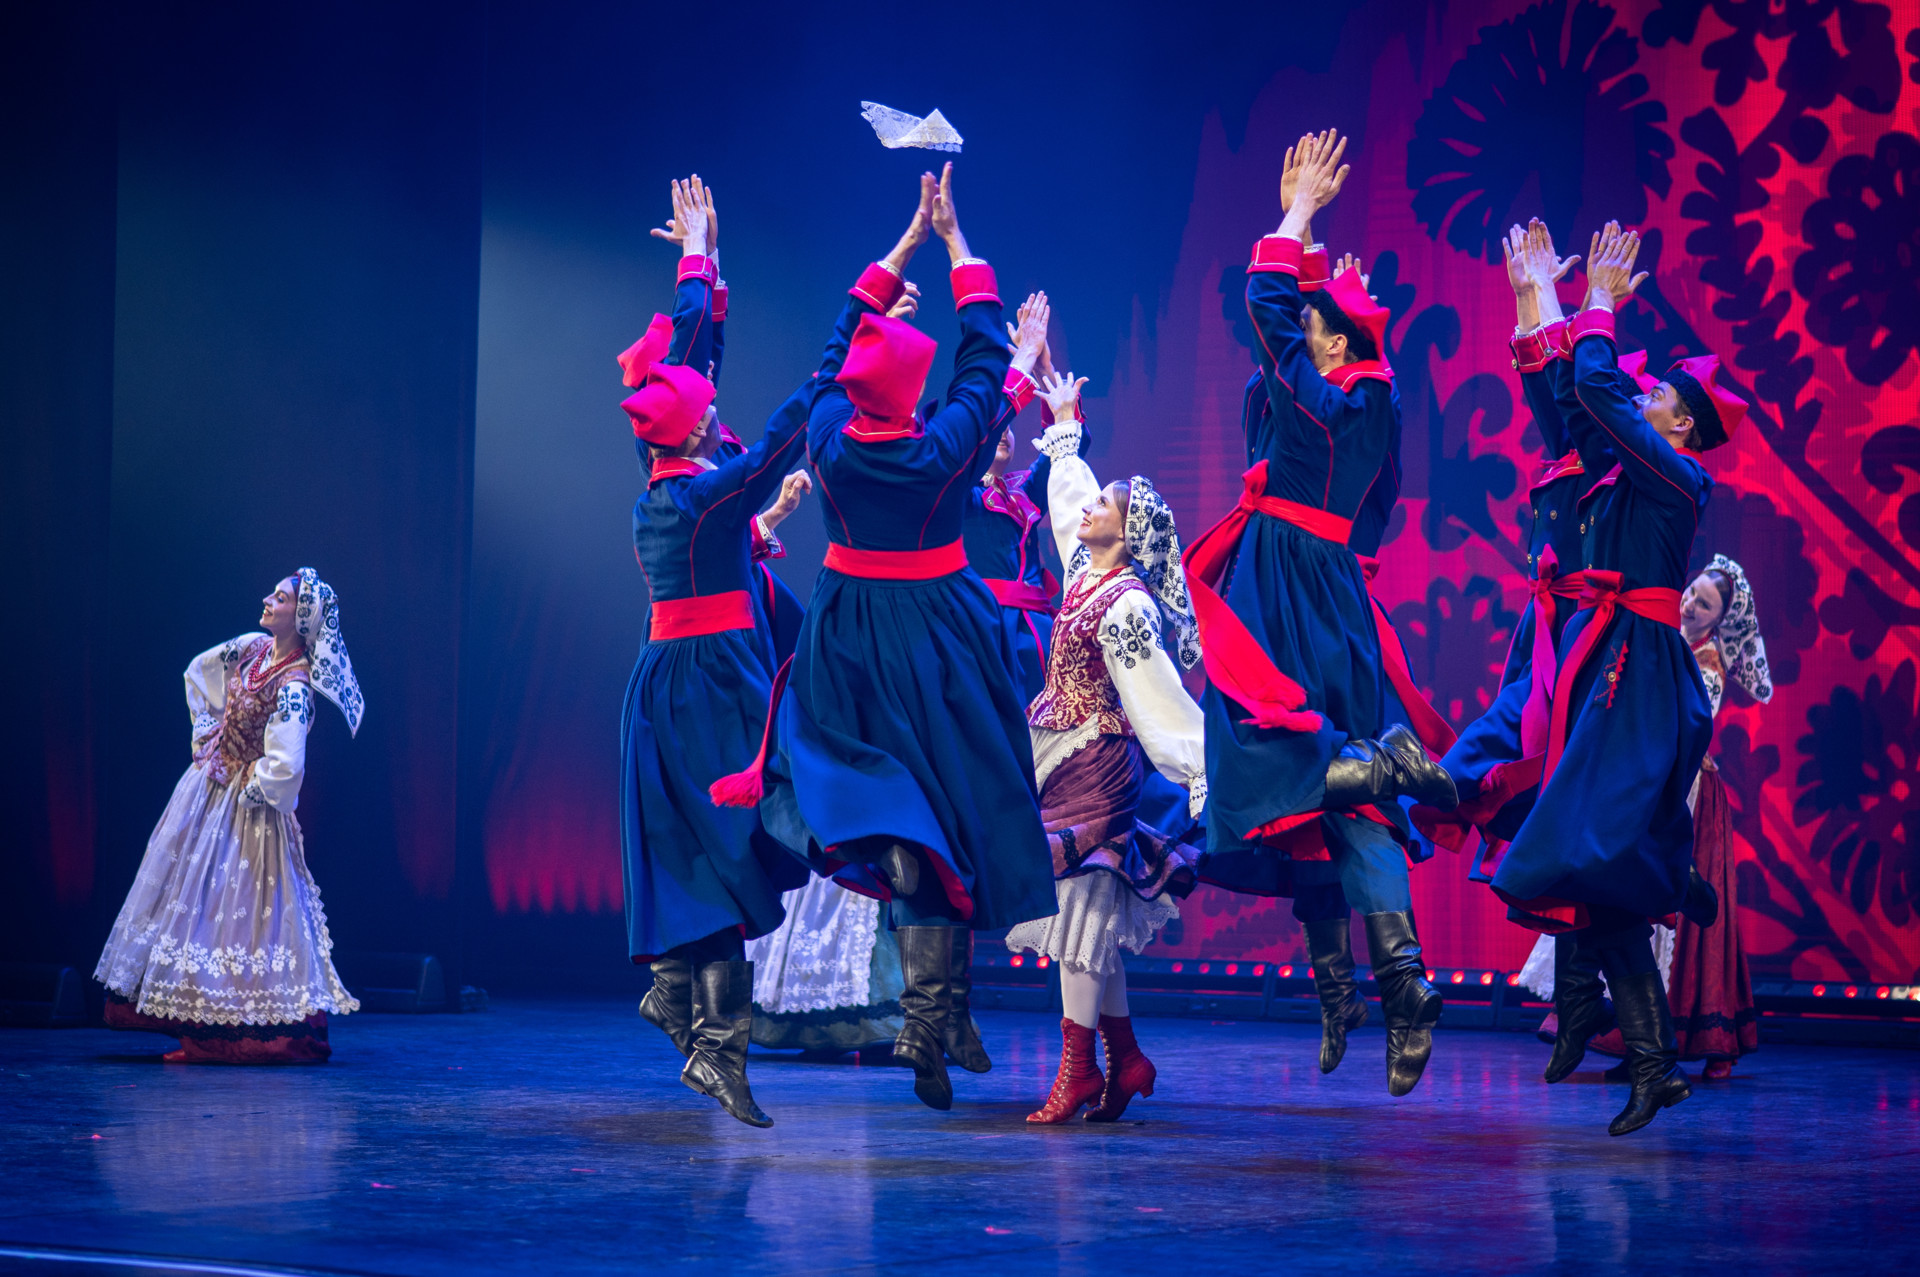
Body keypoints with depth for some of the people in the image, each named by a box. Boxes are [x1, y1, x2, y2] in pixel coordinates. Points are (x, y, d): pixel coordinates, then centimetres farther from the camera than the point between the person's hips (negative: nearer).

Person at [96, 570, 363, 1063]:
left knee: (230, 901, -4)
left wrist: (251, 790, -14)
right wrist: (205, 733, 12)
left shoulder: (293, 686, -24)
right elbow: (199, 672, 19)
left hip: (245, 804, -9)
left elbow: (285, 768, -31)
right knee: (186, 890, 13)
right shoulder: (253, 648, 0)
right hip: (207, 781, 9)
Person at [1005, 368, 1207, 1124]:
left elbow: (1163, 700, -19)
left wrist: (1205, 777, -20)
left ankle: (1077, 1068, -6)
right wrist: (1064, 427, 35)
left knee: (1080, 906, -8)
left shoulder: (1128, 605, -16)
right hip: (1066, 757, 9)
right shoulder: (1087, 571, 7)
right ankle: (1126, 1058, 15)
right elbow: (1067, 496, 25)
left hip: (1096, 762, -9)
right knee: (1090, 912, 9)